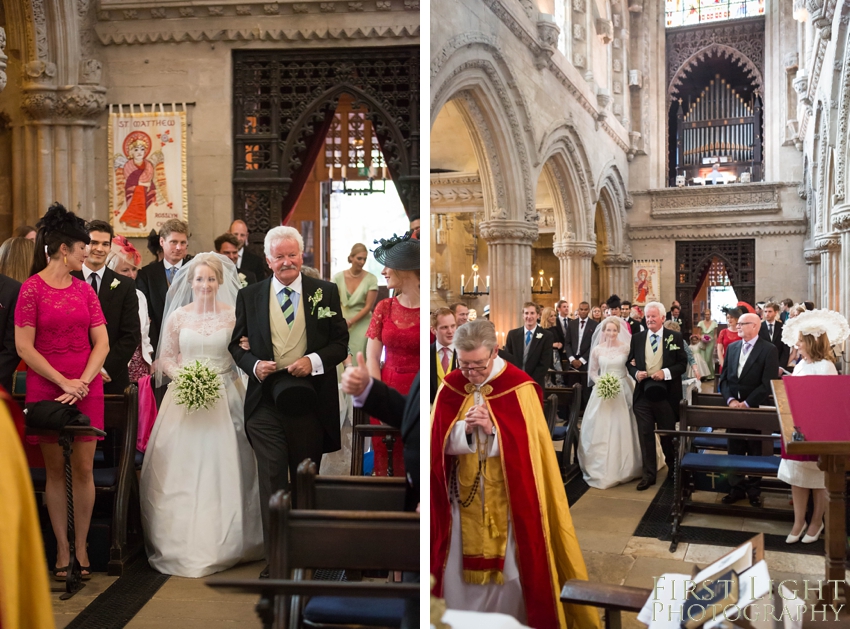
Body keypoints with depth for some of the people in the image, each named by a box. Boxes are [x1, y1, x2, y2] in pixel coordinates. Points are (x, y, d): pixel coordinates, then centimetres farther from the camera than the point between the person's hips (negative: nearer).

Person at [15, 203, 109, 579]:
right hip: (46, 389, -3)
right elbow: (24, 347, -8)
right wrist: (64, 383, -11)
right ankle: (62, 548, 13)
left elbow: (102, 342, 6)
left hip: (87, 390, 3)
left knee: (83, 468, 1)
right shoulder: (32, 288, -3)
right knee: (54, 470, 5)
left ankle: (81, 546, 12)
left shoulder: (84, 290, 9)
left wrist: (82, 382, -8)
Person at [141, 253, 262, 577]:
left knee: (221, 464, -1)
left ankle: (223, 539, 11)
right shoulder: (178, 316, 5)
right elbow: (165, 358, 8)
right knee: (181, 468, -2)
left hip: (224, 398, -1)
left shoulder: (234, 316, 2)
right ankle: (182, 540, 8)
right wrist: (183, 376, -10)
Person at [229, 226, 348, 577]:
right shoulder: (249, 296, 6)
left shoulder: (325, 292, 3)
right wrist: (253, 365, -9)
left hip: (310, 402, 0)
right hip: (266, 402, 0)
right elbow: (237, 344, 11)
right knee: (272, 481, -6)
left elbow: (341, 343, 4)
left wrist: (314, 361, -15)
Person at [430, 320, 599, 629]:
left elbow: (528, 445, -11)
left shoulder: (519, 387, -11)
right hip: (464, 497, 3)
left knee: (509, 568, 4)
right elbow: (441, 444, -3)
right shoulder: (451, 387, -1)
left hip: (508, 499, -3)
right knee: (460, 566, 9)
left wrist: (492, 429, -23)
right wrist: (466, 429, -21)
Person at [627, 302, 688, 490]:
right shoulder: (637, 338, 6)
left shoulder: (675, 337, -2)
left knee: (668, 433, 12)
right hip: (643, 394, 2)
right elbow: (630, 362, 10)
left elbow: (682, 364, -4)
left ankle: (673, 468, 32)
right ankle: (649, 474, 11)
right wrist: (635, 372, -11)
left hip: (666, 394, -2)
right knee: (645, 435, 3)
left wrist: (666, 372, -20)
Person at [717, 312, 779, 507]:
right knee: (734, 450, 9)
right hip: (733, 407, 5)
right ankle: (736, 488, 19)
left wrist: (746, 403, -16)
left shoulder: (769, 349, -9)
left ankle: (754, 490, 18)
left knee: (755, 452, 8)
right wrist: (730, 400, -8)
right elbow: (724, 377, 8)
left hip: (755, 409, -5)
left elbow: (768, 383, -15)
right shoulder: (732, 347, 9)